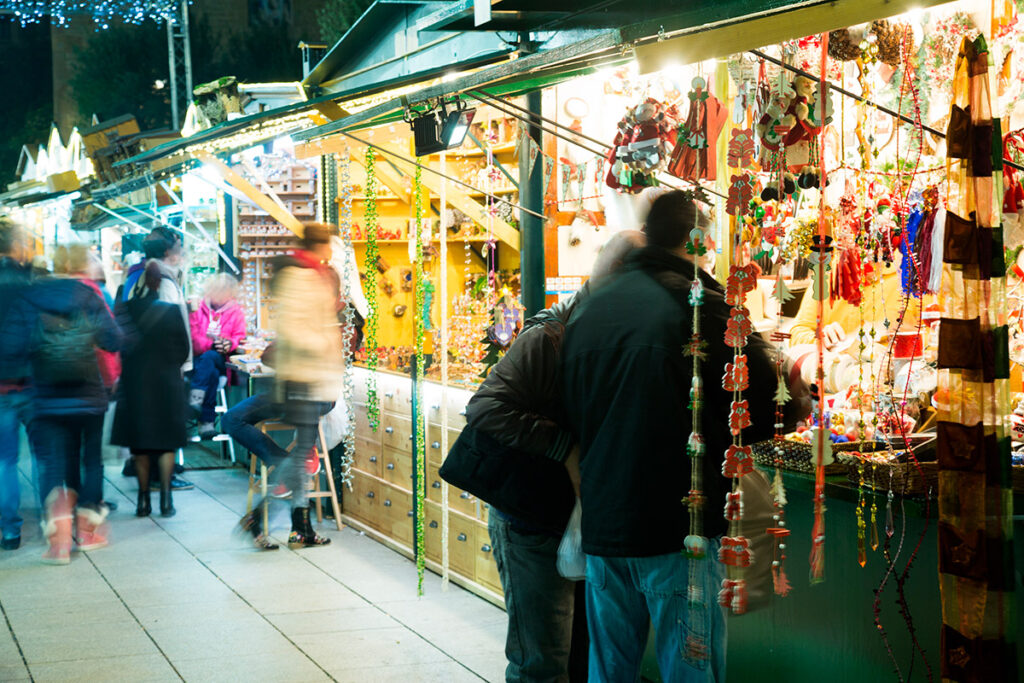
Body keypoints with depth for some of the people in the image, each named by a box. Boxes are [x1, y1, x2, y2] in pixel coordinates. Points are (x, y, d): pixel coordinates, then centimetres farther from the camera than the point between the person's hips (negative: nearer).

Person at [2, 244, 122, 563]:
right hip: (89, 397, 0)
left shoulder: (29, 298, -3)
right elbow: (113, 341, -8)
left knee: (54, 464, 0)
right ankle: (87, 529, 25)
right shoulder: (90, 297, -4)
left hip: (47, 399, 0)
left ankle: (58, 538, -17)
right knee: (90, 458, 16)